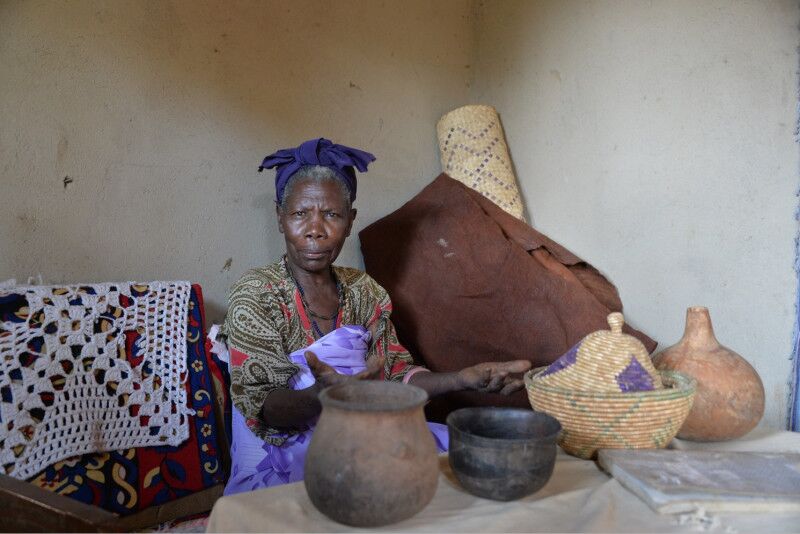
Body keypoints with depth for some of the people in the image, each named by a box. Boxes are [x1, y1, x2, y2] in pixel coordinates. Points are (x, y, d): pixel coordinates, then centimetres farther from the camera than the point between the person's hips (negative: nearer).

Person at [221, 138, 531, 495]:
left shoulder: (365, 292, 9)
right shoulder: (255, 294, -8)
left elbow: (396, 376, 7)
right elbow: (263, 410, -16)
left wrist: (465, 379, -10)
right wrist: (324, 394, -37)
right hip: (286, 461, -6)